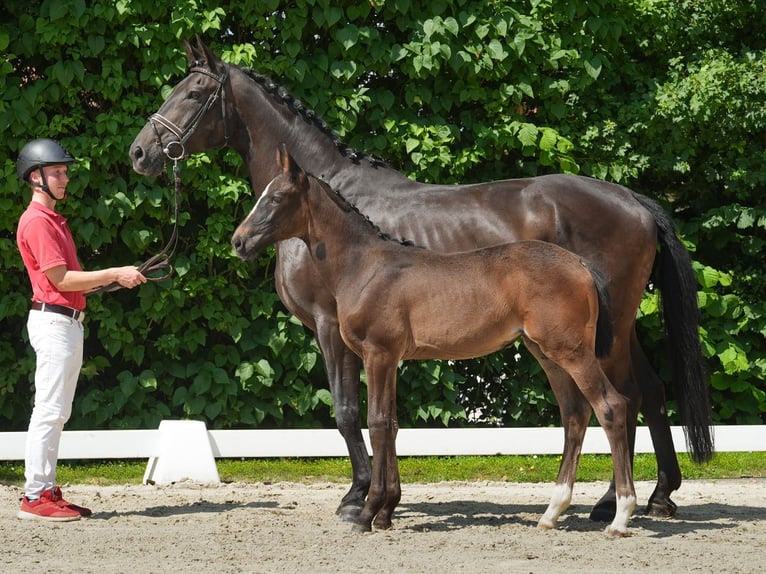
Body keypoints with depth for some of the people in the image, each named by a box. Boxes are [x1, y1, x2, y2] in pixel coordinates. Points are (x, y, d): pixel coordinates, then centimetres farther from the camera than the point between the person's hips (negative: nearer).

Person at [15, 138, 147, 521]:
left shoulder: (53, 219, 20)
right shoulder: (36, 221, -12)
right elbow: (60, 278, -17)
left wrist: (116, 278, 8)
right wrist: (114, 275, -14)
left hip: (69, 322, 10)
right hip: (53, 320, -10)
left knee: (57, 412, 11)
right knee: (49, 410, -11)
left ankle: (46, 491, 14)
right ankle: (35, 496, -11)